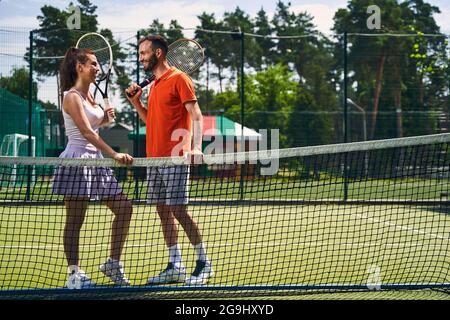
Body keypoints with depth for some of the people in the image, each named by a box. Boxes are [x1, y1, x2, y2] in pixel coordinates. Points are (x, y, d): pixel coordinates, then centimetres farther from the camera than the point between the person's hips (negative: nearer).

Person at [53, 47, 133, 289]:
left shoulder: (89, 95, 15)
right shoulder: (72, 97, -12)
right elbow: (87, 133, -22)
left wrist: (105, 118, 7)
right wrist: (114, 155, -29)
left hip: (95, 161, 9)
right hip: (77, 159, -9)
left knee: (124, 209, 6)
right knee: (75, 221, -2)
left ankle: (113, 264, 14)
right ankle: (74, 275, 3)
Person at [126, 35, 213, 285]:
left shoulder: (179, 79, -6)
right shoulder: (154, 84, 18)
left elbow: (196, 115, -13)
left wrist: (196, 146, -26)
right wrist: (136, 102, 11)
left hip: (175, 158, -8)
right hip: (154, 158, 8)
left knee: (179, 210, -9)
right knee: (163, 212, 7)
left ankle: (204, 262, 2)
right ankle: (175, 267, 11)